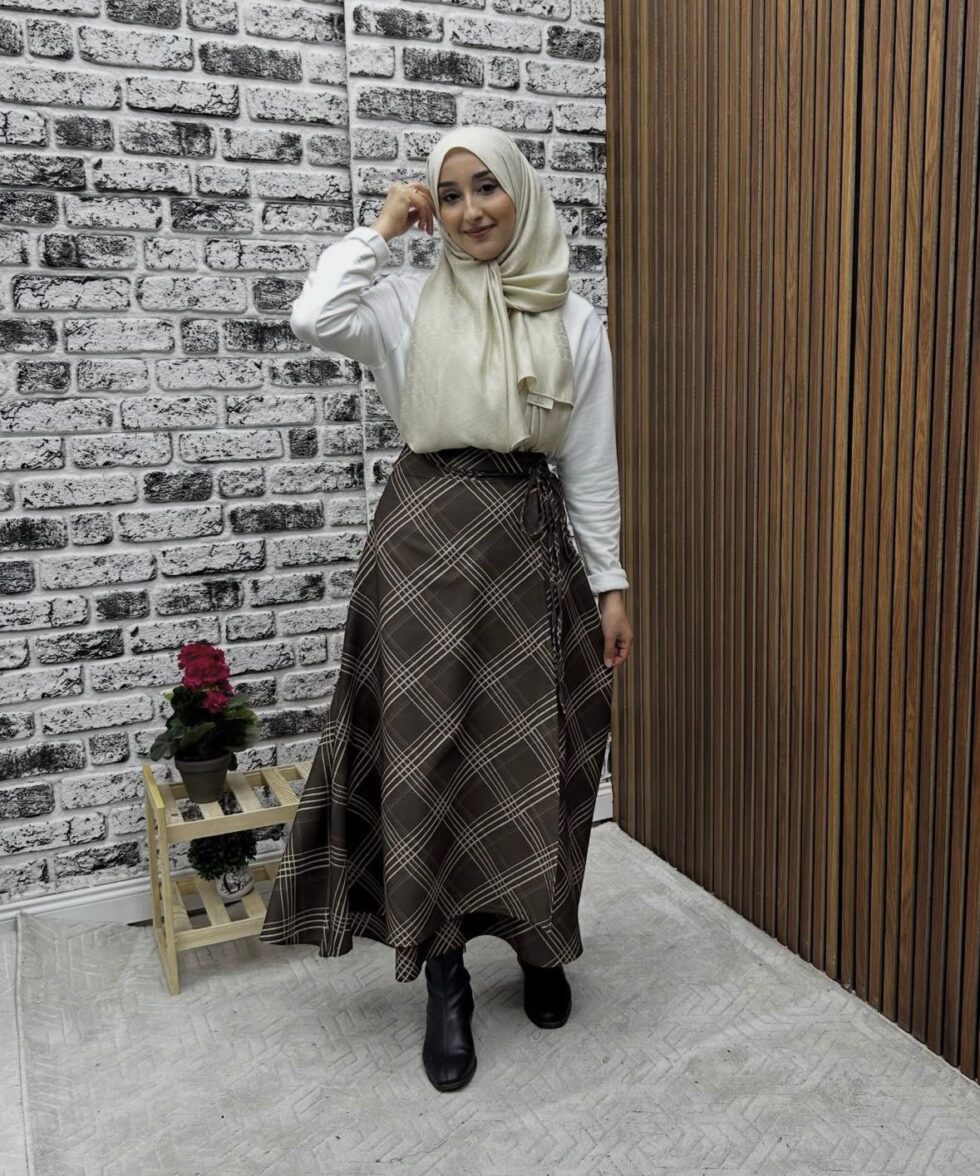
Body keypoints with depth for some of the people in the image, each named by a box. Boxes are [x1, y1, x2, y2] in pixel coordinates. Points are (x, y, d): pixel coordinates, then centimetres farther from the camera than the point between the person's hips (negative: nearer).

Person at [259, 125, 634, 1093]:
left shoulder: (574, 322, 6)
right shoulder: (408, 304, 2)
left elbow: (591, 466, 5)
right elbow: (314, 319, -19)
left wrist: (609, 584, 2)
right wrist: (382, 226, -7)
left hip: (532, 550, 2)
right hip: (426, 544, -1)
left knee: (533, 762, 7)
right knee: (431, 759, 0)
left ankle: (538, 945, 32)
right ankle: (446, 984, 16)